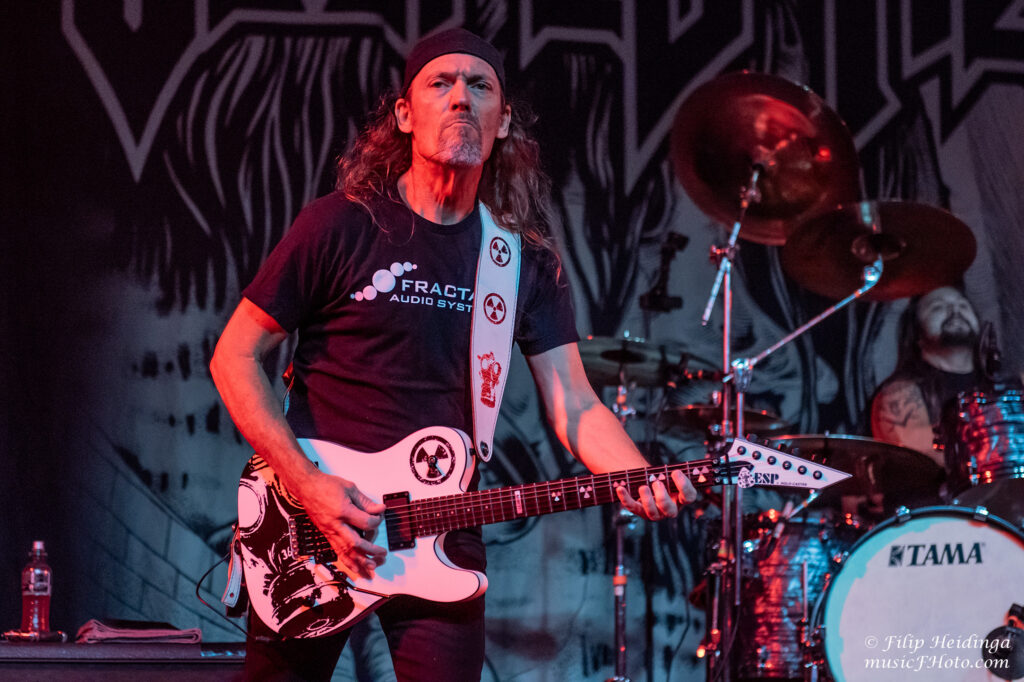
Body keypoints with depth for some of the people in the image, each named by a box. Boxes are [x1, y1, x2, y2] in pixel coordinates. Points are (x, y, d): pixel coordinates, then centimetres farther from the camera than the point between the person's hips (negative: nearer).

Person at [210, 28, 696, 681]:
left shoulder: (527, 258, 3)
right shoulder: (341, 226, -8)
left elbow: (573, 404, -1)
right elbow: (235, 358, -4)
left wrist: (643, 480, -21)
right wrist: (308, 484, -15)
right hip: (311, 527, -2)